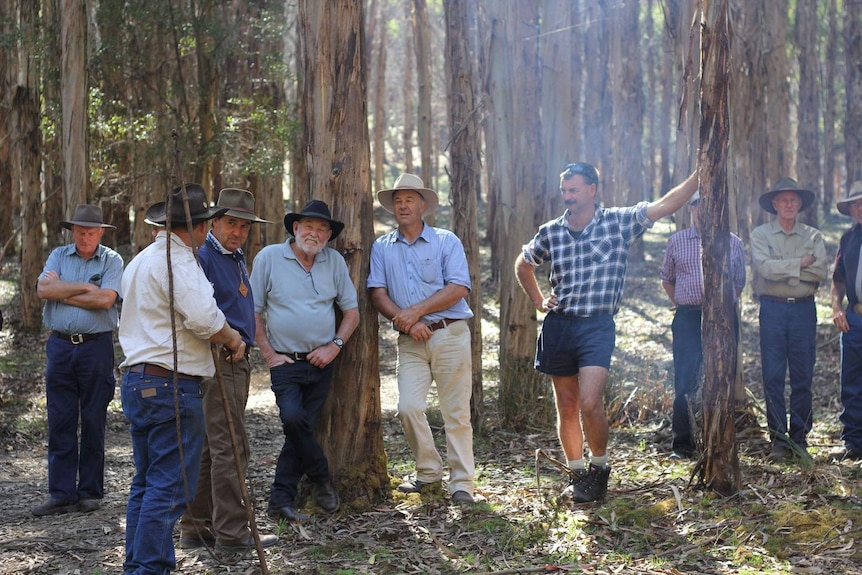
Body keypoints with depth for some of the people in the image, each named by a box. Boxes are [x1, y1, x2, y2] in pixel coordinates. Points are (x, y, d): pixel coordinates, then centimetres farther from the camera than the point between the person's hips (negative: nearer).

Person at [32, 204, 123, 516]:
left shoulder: (111, 260, 2)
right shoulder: (59, 256, 11)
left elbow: (105, 300, -14)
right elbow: (43, 289, -6)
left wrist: (62, 291, -6)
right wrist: (85, 287, -10)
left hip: (96, 347, -3)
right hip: (60, 346, 3)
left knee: (93, 423, 2)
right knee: (60, 422, 2)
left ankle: (90, 492, 11)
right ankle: (62, 494, 5)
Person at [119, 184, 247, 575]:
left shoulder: (141, 261, 18)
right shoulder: (178, 263, -14)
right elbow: (204, 318, -25)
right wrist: (233, 339, -6)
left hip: (135, 380, 10)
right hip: (171, 385, -10)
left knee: (146, 482, 16)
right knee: (170, 486, -7)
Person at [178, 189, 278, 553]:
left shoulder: (237, 258, 18)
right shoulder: (202, 257, -13)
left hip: (235, 361, 10)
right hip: (218, 361, -10)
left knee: (208, 448, 12)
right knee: (230, 448, -9)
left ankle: (196, 529, 18)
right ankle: (231, 533, -6)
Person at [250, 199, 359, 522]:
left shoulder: (335, 262, 7)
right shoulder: (269, 258, -2)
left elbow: (352, 311, 12)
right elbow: (253, 311, 0)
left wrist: (335, 346, -3)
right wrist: (268, 354, -6)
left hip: (321, 362, 3)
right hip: (286, 362, -3)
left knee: (302, 429, 2)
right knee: (293, 418, -23)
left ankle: (281, 501, 9)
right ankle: (321, 478, -1)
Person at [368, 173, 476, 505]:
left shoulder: (446, 242, 4)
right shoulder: (381, 248, 11)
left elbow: (458, 288, -7)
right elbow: (378, 294, 3)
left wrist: (417, 311, -13)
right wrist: (406, 322, -13)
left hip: (450, 335, -2)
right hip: (410, 341, 2)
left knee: (456, 412, -3)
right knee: (408, 408, -9)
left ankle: (461, 483, 3)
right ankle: (429, 471, 11)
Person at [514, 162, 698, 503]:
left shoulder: (618, 223, -2)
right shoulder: (550, 232, 7)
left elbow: (665, 206, -12)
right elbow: (523, 265, 25)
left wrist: (700, 174, -21)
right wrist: (538, 300, 14)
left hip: (597, 326, -4)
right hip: (558, 325, 4)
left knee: (590, 402, -17)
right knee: (566, 407, 7)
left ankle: (599, 468, 5)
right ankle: (577, 475, 20)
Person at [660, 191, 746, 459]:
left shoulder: (734, 243, 9)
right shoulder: (677, 241, 8)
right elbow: (667, 279, 20)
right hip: (688, 319, -1)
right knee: (684, 383, -5)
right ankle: (682, 445, 0)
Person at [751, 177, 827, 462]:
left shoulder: (812, 236, 10)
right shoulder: (761, 235, 6)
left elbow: (820, 273, -6)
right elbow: (765, 267, -11)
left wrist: (782, 271, -9)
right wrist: (800, 264, -7)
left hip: (803, 309, 1)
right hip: (773, 309, -1)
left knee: (803, 376, 2)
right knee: (773, 377, -2)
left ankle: (799, 438, 10)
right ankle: (778, 440, 2)